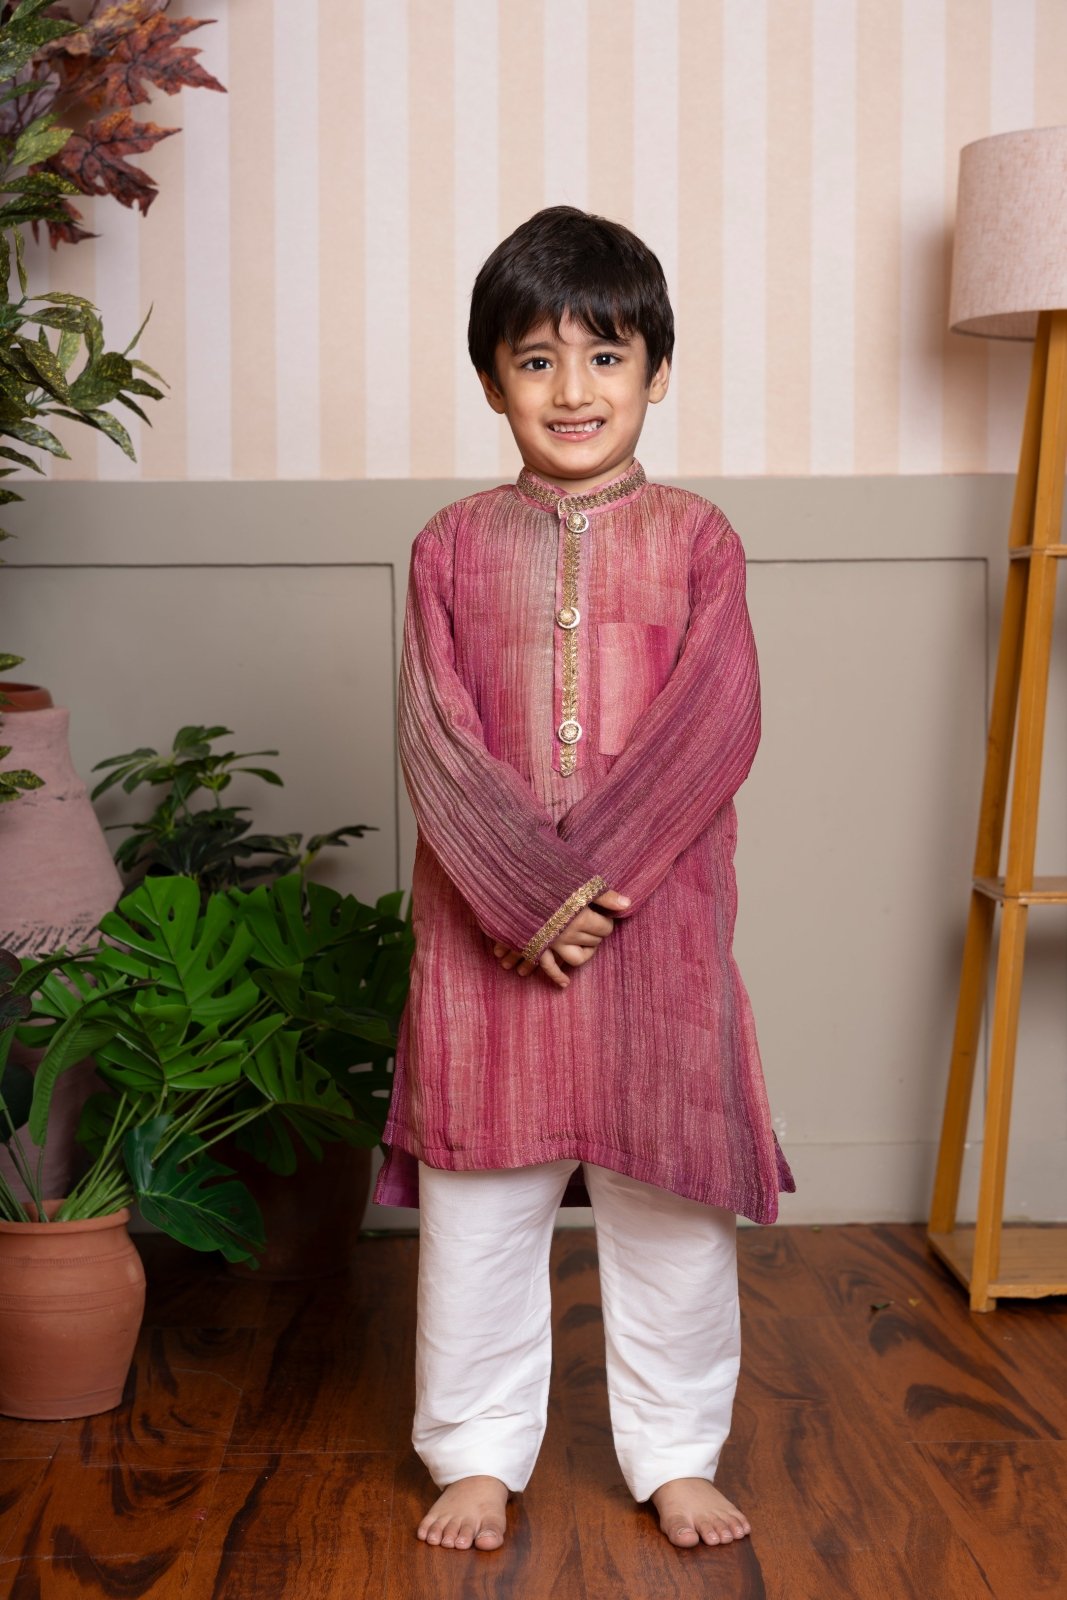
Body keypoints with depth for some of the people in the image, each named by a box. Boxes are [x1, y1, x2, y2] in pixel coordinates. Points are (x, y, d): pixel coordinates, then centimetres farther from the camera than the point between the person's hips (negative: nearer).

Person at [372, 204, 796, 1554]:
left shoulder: (695, 539, 2)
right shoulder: (453, 547, 3)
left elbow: (717, 725, -8)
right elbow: (434, 740, -5)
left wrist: (593, 872, -16)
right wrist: (529, 889, -16)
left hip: (659, 924, 0)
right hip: (488, 927, 1)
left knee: (668, 1201, 9)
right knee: (478, 1201, 9)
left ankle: (676, 1454, 26)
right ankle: (477, 1451, 26)